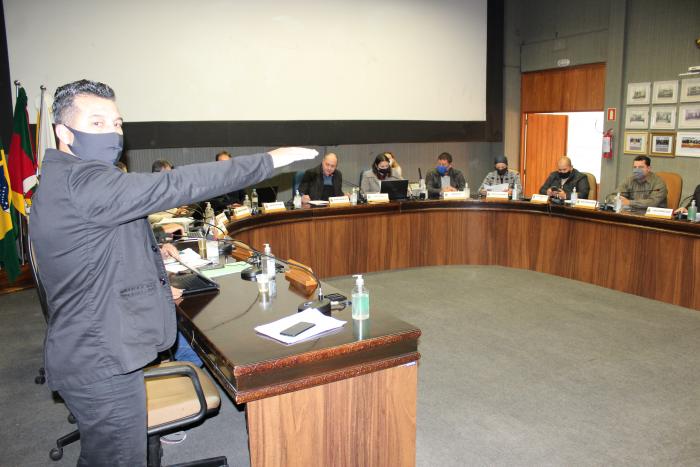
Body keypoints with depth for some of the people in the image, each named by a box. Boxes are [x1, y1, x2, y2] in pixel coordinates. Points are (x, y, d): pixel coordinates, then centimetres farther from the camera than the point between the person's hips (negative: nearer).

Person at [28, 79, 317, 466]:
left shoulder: (63, 181, 12)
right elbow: (174, 186, -31)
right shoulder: (79, 182, -24)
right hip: (100, 362, -11)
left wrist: (155, 286, 21)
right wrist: (269, 160, -27)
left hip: (90, 356, 11)